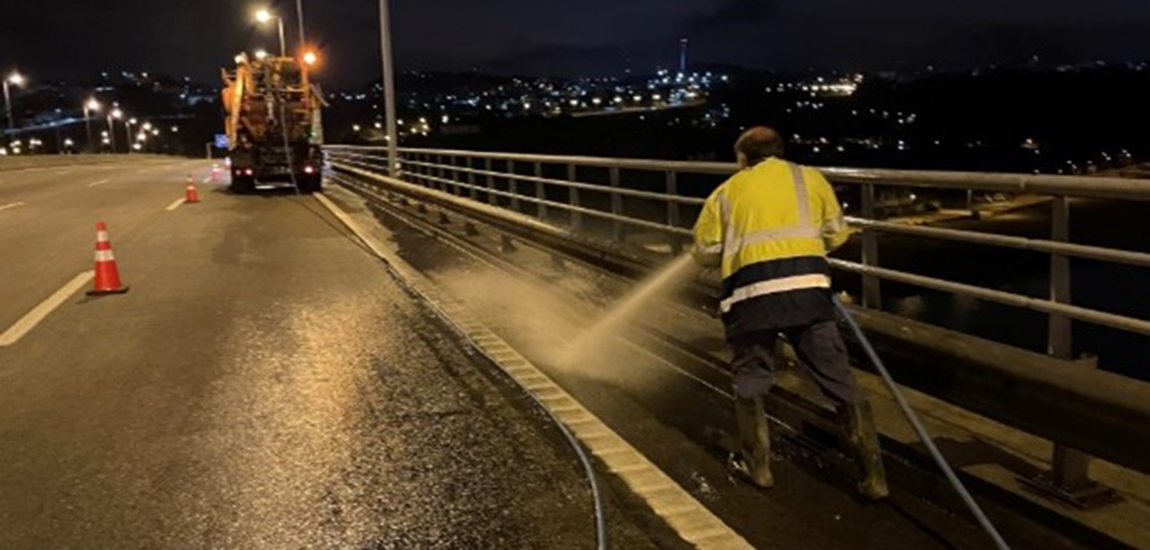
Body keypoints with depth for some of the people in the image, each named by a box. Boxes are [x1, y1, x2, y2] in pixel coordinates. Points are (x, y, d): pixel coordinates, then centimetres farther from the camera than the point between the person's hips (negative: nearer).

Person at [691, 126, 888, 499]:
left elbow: (706, 252, 13)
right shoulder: (809, 178, 19)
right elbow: (836, 235, 17)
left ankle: (757, 465, 25)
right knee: (839, 380, 7)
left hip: (752, 290, -1)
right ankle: (873, 475, 12)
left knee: (750, 381, 17)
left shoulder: (727, 191, 17)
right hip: (808, 284, 1)